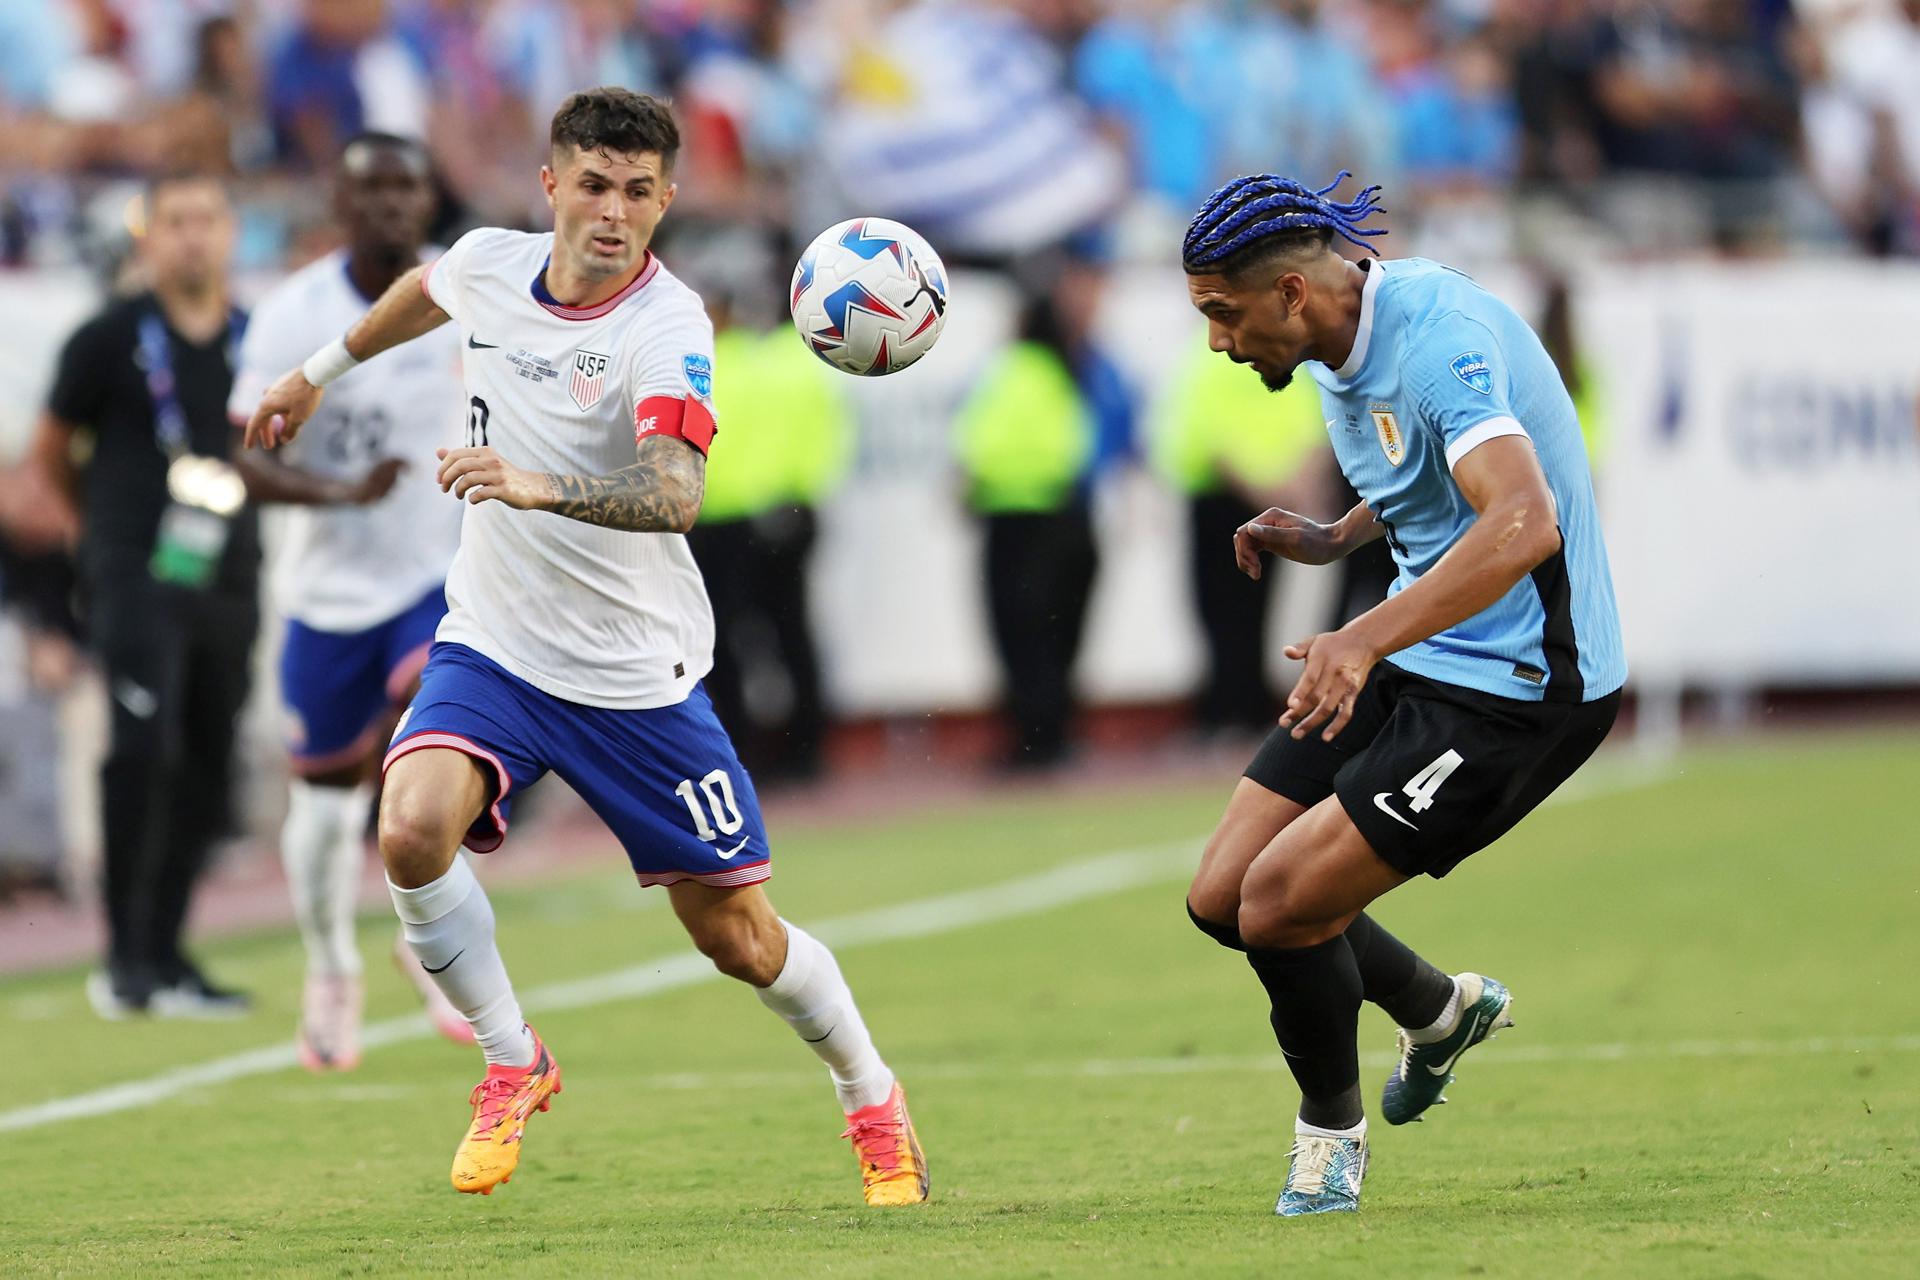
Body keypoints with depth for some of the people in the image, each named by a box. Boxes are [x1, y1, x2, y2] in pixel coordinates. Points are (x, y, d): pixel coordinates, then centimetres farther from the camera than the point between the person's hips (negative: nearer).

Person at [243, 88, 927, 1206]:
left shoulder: (669, 327, -22)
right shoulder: (488, 264, -5)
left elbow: (675, 496, -39)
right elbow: (423, 293, 23)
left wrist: (541, 487, -55)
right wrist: (318, 374, 35)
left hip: (635, 677, -3)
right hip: (491, 647, 3)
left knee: (738, 937, 2)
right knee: (412, 833, -25)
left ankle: (873, 1100, 31)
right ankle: (515, 1067, -1)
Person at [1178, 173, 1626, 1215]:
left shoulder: (1438, 339, -25)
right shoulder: (1340, 350, 5)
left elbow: (1523, 525, -40)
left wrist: (1367, 638, -49)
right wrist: (1339, 537, 7)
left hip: (1518, 689, -9)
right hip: (1407, 662, 9)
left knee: (1279, 904, -14)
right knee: (1221, 897, 5)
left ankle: (1330, 1129, 15)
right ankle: (1442, 1010, 31)